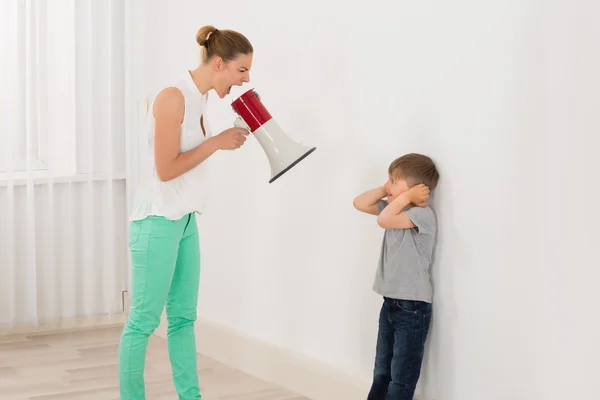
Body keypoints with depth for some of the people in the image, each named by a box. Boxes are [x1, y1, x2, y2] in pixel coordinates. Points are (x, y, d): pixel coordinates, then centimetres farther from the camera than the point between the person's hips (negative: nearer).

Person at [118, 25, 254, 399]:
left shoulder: (200, 98, 10)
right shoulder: (173, 97, -16)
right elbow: (166, 169, -17)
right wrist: (217, 142, -12)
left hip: (185, 220, 9)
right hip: (157, 221, -9)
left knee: (184, 317, 11)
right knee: (144, 321, -2)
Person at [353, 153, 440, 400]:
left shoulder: (423, 214, -17)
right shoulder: (396, 210, 11)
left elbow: (384, 220, -29)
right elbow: (360, 204, 13)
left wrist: (404, 196, -18)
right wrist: (385, 191, 4)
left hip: (412, 306, -9)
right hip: (390, 303, 9)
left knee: (402, 377, -3)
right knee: (381, 372, 16)